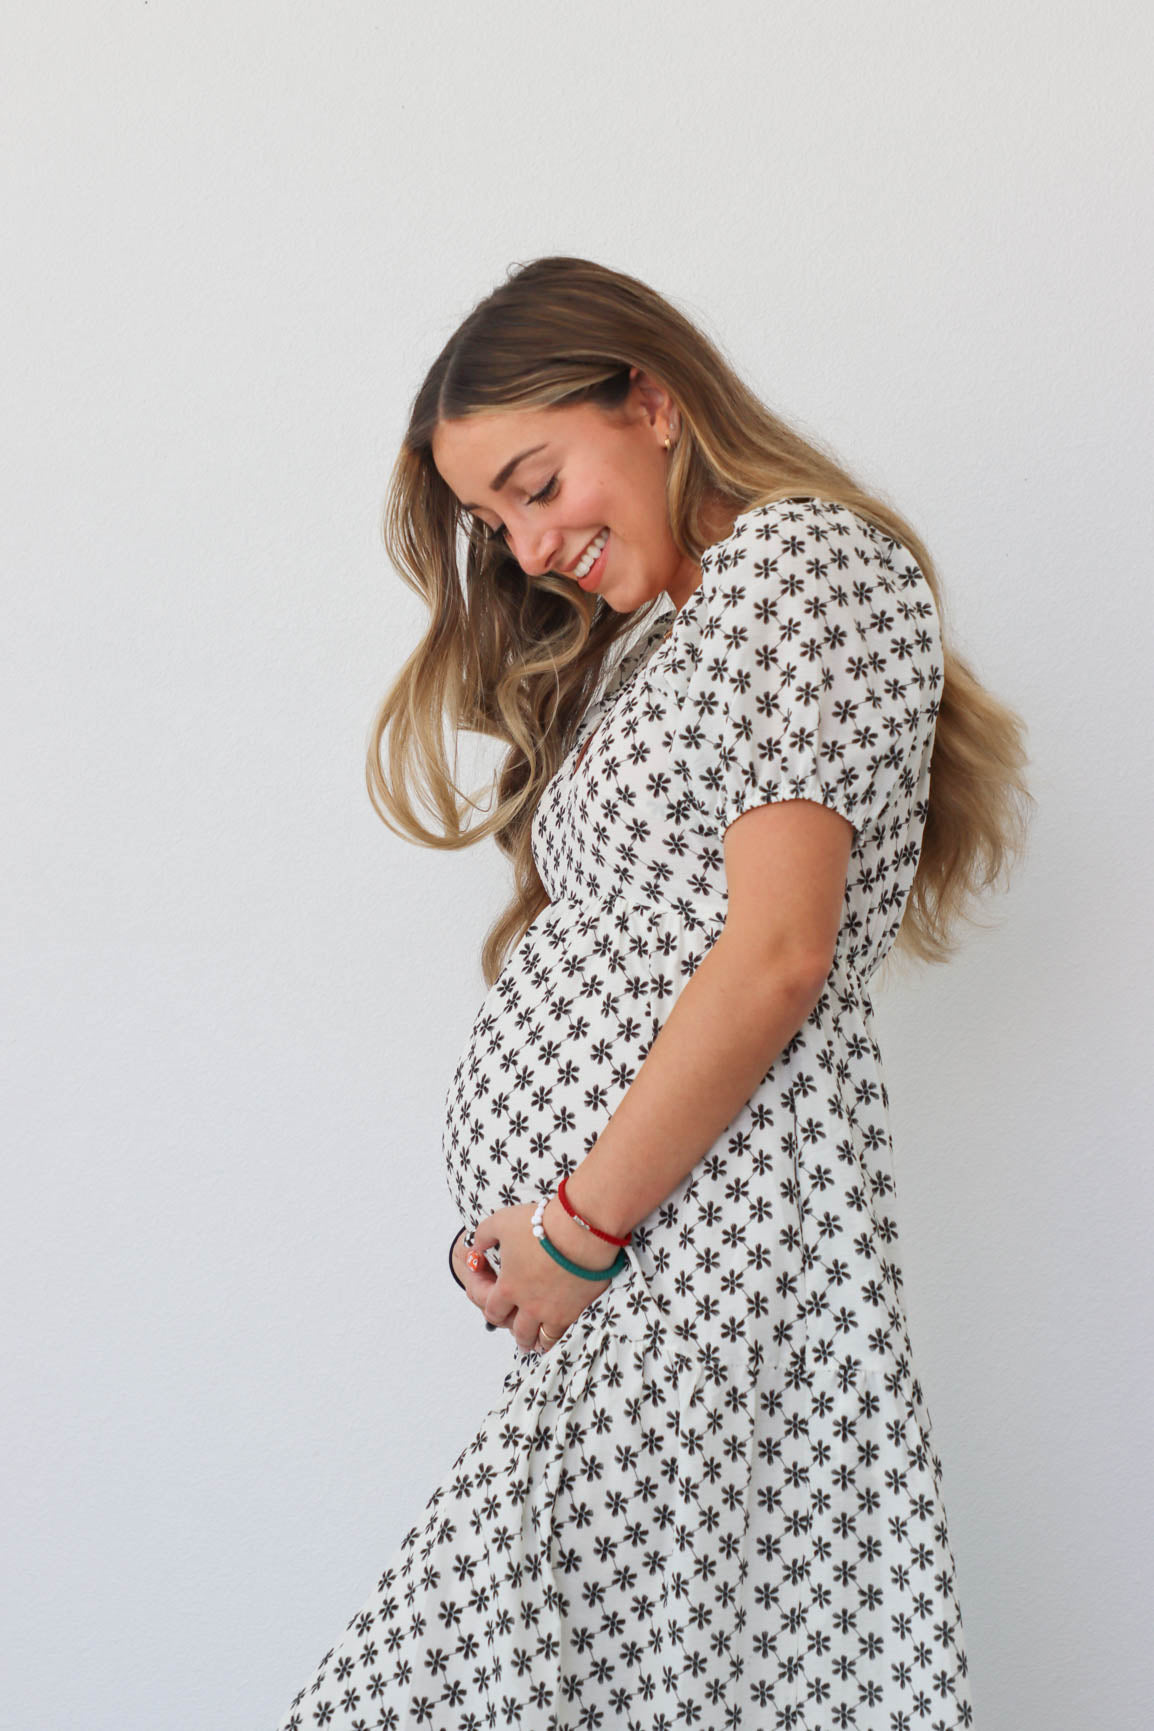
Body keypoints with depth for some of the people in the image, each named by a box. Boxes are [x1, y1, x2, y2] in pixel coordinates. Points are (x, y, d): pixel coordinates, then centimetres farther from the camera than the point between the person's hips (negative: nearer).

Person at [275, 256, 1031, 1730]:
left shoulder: (803, 555, -3)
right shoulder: (646, 638, 25)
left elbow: (778, 951, -14)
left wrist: (585, 1223, -11)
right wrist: (534, 1227, 5)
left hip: (699, 1209, -8)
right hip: (582, 1215, 8)